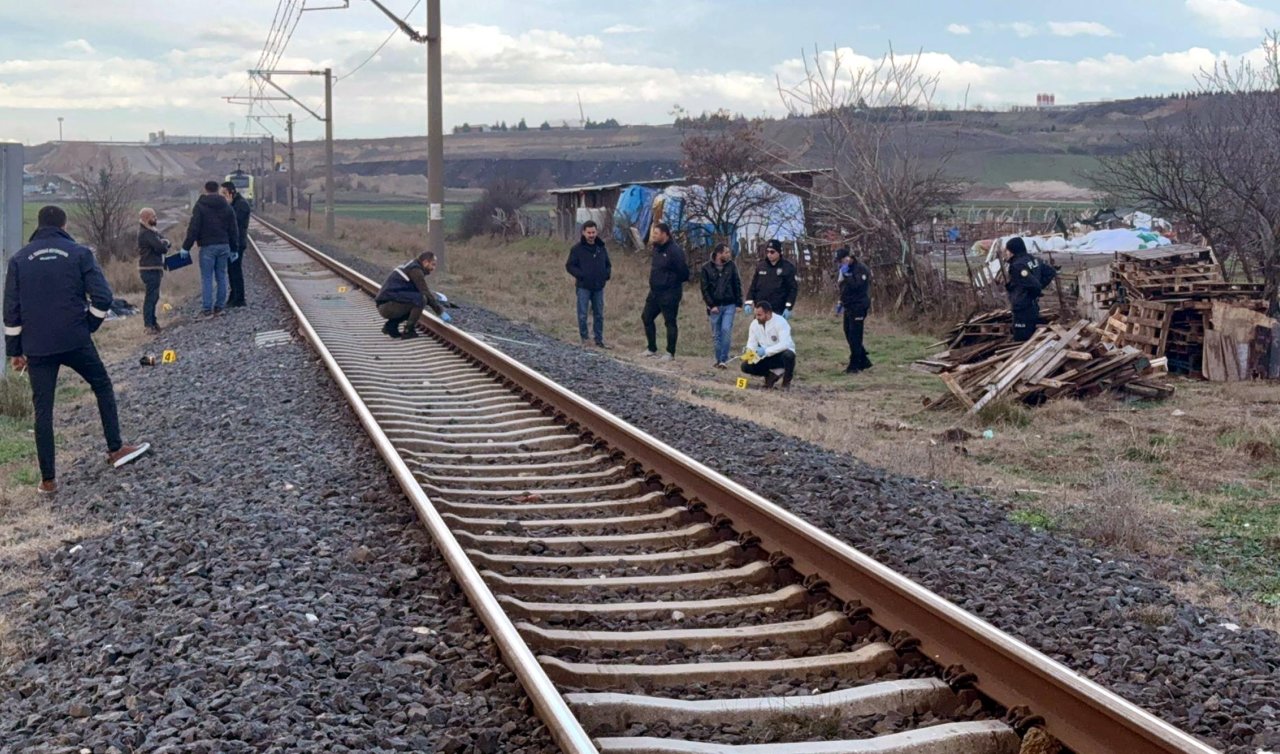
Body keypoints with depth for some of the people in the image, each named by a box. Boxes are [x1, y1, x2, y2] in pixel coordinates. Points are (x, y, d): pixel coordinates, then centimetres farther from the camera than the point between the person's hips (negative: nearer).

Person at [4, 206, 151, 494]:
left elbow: (11, 310, 5)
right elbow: (102, 297, -9)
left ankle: (48, 479, 8)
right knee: (103, 387, 21)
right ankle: (116, 449, 23)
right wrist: (89, 325, 7)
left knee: (43, 409, 6)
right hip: (76, 341, -2)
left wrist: (14, 350, 11)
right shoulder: (79, 253, -1)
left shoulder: (19, 259, 6)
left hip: (37, 346, 2)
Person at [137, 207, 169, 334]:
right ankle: (149, 324, -7)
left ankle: (152, 322, 25)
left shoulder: (151, 231, 16)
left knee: (154, 296, 16)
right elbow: (161, 247, -23)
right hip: (150, 269, -10)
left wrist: (164, 243, -12)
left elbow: (165, 241, 11)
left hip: (154, 268, 10)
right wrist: (164, 244, -1)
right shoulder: (146, 233, -16)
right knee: (151, 296, -9)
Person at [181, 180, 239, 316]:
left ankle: (208, 309, -4)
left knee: (206, 278, -1)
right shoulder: (227, 207, 9)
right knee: (221, 276, 11)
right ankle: (219, 306, 13)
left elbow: (193, 229, -10)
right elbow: (233, 230, 10)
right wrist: (234, 248, 17)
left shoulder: (200, 206, -5)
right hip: (223, 246, 4)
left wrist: (186, 247, -6)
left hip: (207, 247, -4)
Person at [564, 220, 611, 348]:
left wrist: (607, 274, -2)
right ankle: (584, 339, 12)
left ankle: (599, 339, 18)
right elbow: (569, 266, -4)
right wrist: (581, 275, -16)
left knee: (599, 315, 9)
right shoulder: (577, 249, -6)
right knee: (583, 315, 0)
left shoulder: (601, 248, 8)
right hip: (583, 287, -4)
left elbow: (608, 265, 18)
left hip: (598, 287, 4)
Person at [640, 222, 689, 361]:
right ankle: (652, 349, 23)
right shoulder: (657, 248, 8)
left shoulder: (674, 250, -18)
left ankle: (670, 353, 9)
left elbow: (684, 273, -17)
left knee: (670, 322, 0)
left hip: (670, 293, -9)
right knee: (646, 317, 12)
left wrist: (672, 282, -6)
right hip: (655, 291, 9)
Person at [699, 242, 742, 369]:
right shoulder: (707, 268, -1)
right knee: (716, 334, 5)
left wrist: (738, 303, 1)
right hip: (714, 306, 0)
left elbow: (737, 285, 5)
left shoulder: (731, 266, 3)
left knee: (726, 330, -13)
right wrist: (711, 305, -9)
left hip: (729, 305, 0)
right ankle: (719, 359, 14)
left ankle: (724, 359, -9)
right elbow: (705, 289, -2)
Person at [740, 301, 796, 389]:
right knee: (746, 366, -16)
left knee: (788, 355, -39)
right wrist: (749, 351, -27)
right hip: (766, 358, 4)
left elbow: (784, 344, -32)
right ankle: (772, 374, 7)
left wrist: (766, 351, -41)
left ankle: (786, 381, -9)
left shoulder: (780, 322, -21)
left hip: (781, 354, -4)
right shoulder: (755, 324, -5)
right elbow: (752, 342, -2)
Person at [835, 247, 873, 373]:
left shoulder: (861, 269, -14)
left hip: (858, 307, -10)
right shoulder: (848, 270, 15)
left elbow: (856, 285, -27)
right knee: (849, 334, 12)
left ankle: (854, 365, -5)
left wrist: (846, 274, -24)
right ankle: (864, 361, 22)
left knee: (855, 337, -9)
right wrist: (841, 303, 20)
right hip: (849, 307, 10)